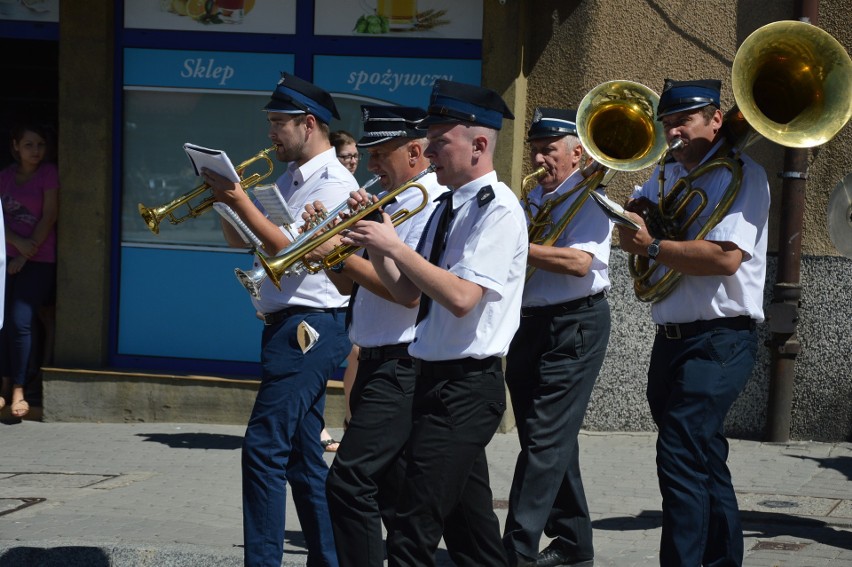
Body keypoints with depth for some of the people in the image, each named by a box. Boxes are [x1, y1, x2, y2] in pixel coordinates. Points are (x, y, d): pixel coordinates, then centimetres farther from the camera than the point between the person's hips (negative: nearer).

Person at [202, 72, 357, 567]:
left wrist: (240, 200, -20)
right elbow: (241, 241, 19)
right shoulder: (291, 179, 16)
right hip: (287, 325, 10)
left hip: (308, 326, -10)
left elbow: (292, 250, -21)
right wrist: (226, 198, 2)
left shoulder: (333, 183, -12)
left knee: (264, 447, -13)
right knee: (301, 453, 12)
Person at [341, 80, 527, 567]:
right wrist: (376, 242, 1)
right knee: (469, 523, 15)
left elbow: (461, 297, -25)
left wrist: (395, 245, -21)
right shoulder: (448, 208, 14)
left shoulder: (498, 210, -14)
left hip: (467, 384, -10)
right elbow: (407, 292, 16)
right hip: (436, 378, 10)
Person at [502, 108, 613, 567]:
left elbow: (579, 262, -21)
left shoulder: (589, 200, -7)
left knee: (545, 441, -11)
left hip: (574, 326, -8)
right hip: (529, 324, 8)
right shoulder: (530, 201, 15)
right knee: (553, 441, 12)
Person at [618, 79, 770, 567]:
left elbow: (727, 256, -23)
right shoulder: (668, 174, 15)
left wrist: (652, 247, -18)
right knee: (705, 461, 16)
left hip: (719, 340, -8)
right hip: (673, 339, 8)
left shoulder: (742, 175, -10)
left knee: (681, 457, -17)